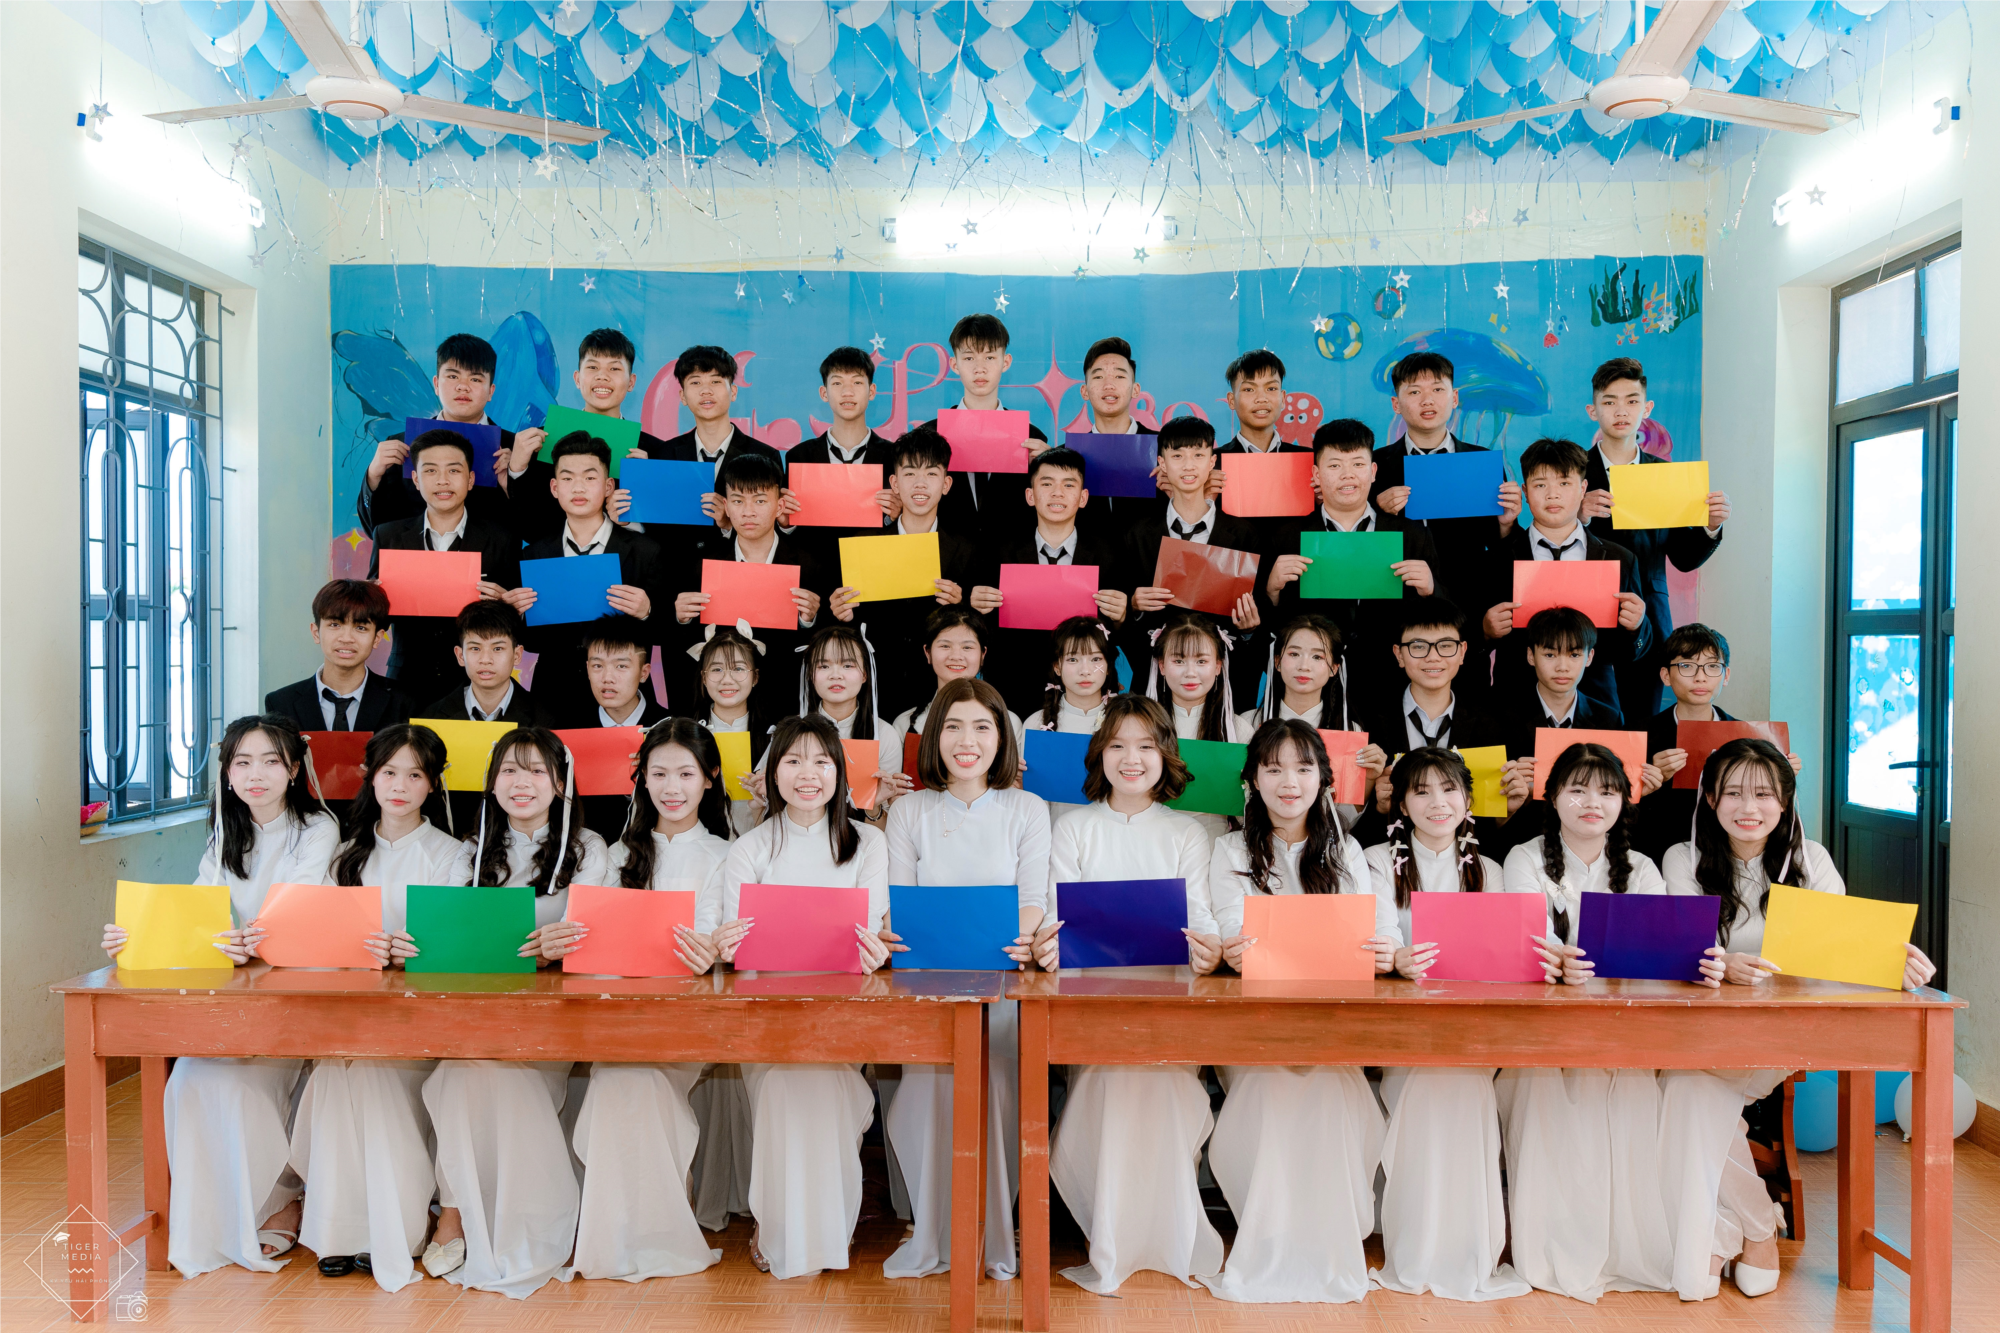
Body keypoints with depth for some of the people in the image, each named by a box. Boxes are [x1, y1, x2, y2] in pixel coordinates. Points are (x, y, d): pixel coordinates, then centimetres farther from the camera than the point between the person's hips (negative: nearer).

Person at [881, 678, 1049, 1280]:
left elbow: (1033, 897, 0)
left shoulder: (1028, 810, 9)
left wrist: (1020, 938, -23)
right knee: (929, 1089, -19)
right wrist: (891, 933, -21)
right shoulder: (909, 810, 11)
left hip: (1001, 981, 0)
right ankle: (932, 1235, -4)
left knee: (996, 1093, -18)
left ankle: (993, 1237, -1)